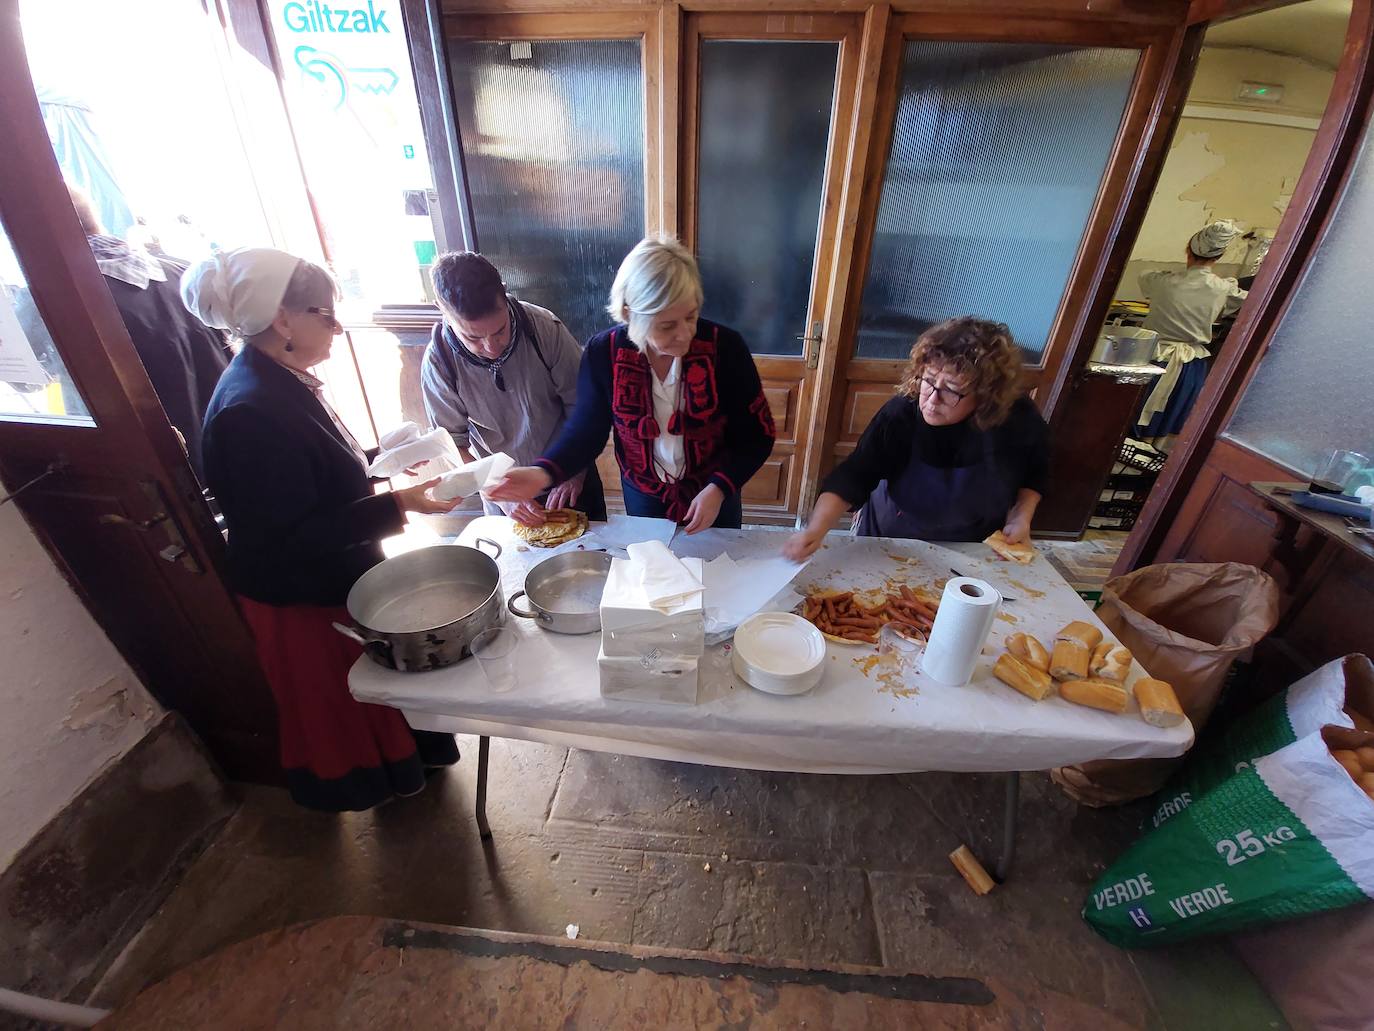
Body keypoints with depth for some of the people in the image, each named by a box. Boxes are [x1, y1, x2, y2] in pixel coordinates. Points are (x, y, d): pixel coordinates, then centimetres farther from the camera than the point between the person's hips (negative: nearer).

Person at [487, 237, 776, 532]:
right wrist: (545, 472, -26)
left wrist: (719, 488, -26)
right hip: (643, 500, 1)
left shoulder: (725, 347, -22)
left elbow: (757, 435, -13)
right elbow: (587, 427, -8)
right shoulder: (603, 353, -18)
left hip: (714, 497, 0)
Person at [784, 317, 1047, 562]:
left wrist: (1021, 517, -14)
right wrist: (816, 530, -47)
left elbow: (1035, 473, 0)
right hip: (888, 540, -1)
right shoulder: (900, 415, -30)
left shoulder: (1020, 421, -22)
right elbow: (854, 475, -34)